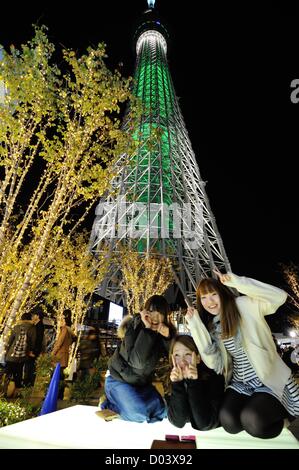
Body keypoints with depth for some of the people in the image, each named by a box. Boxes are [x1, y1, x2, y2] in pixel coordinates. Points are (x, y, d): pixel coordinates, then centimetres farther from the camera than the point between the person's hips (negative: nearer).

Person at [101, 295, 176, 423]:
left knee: (162, 412, 4)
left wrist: (168, 336, -29)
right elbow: (137, 361, -35)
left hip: (142, 382, 6)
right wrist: (147, 329, -39)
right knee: (139, 414, -22)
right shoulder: (134, 326, -24)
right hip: (119, 379, -6)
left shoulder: (166, 331, -8)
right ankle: (109, 402, 6)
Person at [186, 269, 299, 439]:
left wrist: (236, 281, -29)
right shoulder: (210, 326, 3)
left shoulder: (243, 305, -12)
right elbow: (215, 363, -8)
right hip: (240, 383, 4)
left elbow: (280, 297, -25)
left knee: (252, 421, -25)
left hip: (271, 380, -4)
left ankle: (281, 413, 7)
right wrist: (196, 326, -13)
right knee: (228, 421, -20)